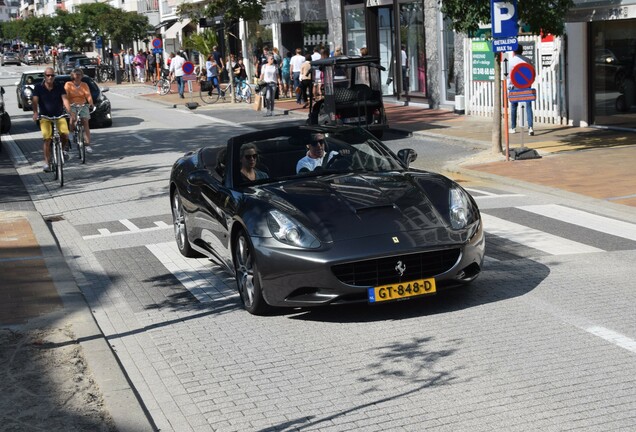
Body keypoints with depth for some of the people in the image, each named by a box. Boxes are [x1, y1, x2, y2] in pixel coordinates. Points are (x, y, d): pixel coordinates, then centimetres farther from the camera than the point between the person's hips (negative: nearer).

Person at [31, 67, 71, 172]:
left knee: (65, 134, -22)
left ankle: (64, 148, 10)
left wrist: (69, 111, -27)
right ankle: (47, 162, -4)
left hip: (59, 116, 1)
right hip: (45, 117, -1)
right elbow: (35, 101, -13)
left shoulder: (59, 86, 0)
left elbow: (65, 99, -11)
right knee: (47, 139, -14)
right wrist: (35, 113, -30)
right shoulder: (38, 87, -2)